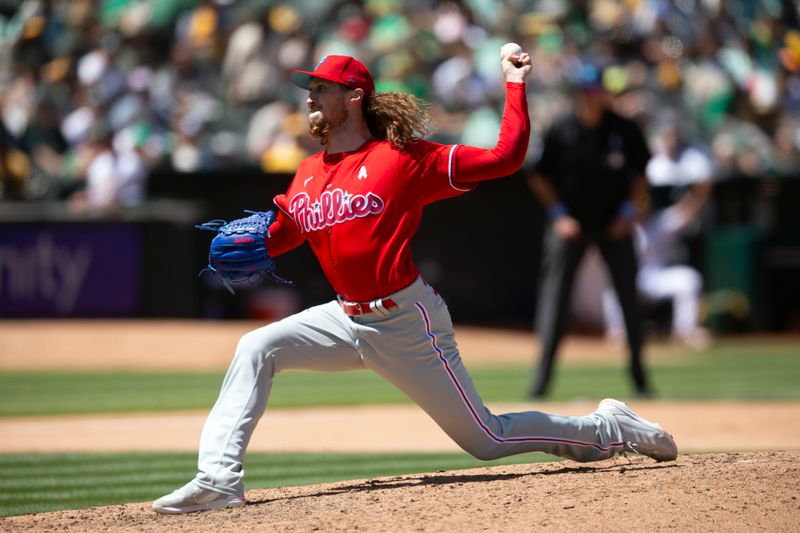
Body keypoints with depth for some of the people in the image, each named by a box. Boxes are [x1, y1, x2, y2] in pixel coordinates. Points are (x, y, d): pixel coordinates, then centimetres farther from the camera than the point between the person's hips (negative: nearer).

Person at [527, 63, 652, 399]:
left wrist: (628, 210, -2)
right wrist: (559, 214, -6)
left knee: (628, 293, 0)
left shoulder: (625, 130, -4)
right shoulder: (560, 131, -6)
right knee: (554, 297, -6)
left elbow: (641, 171, 9)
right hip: (570, 224, -1)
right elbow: (539, 177, 4)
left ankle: (638, 374, 11)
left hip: (613, 225, 1)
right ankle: (542, 379, -2)